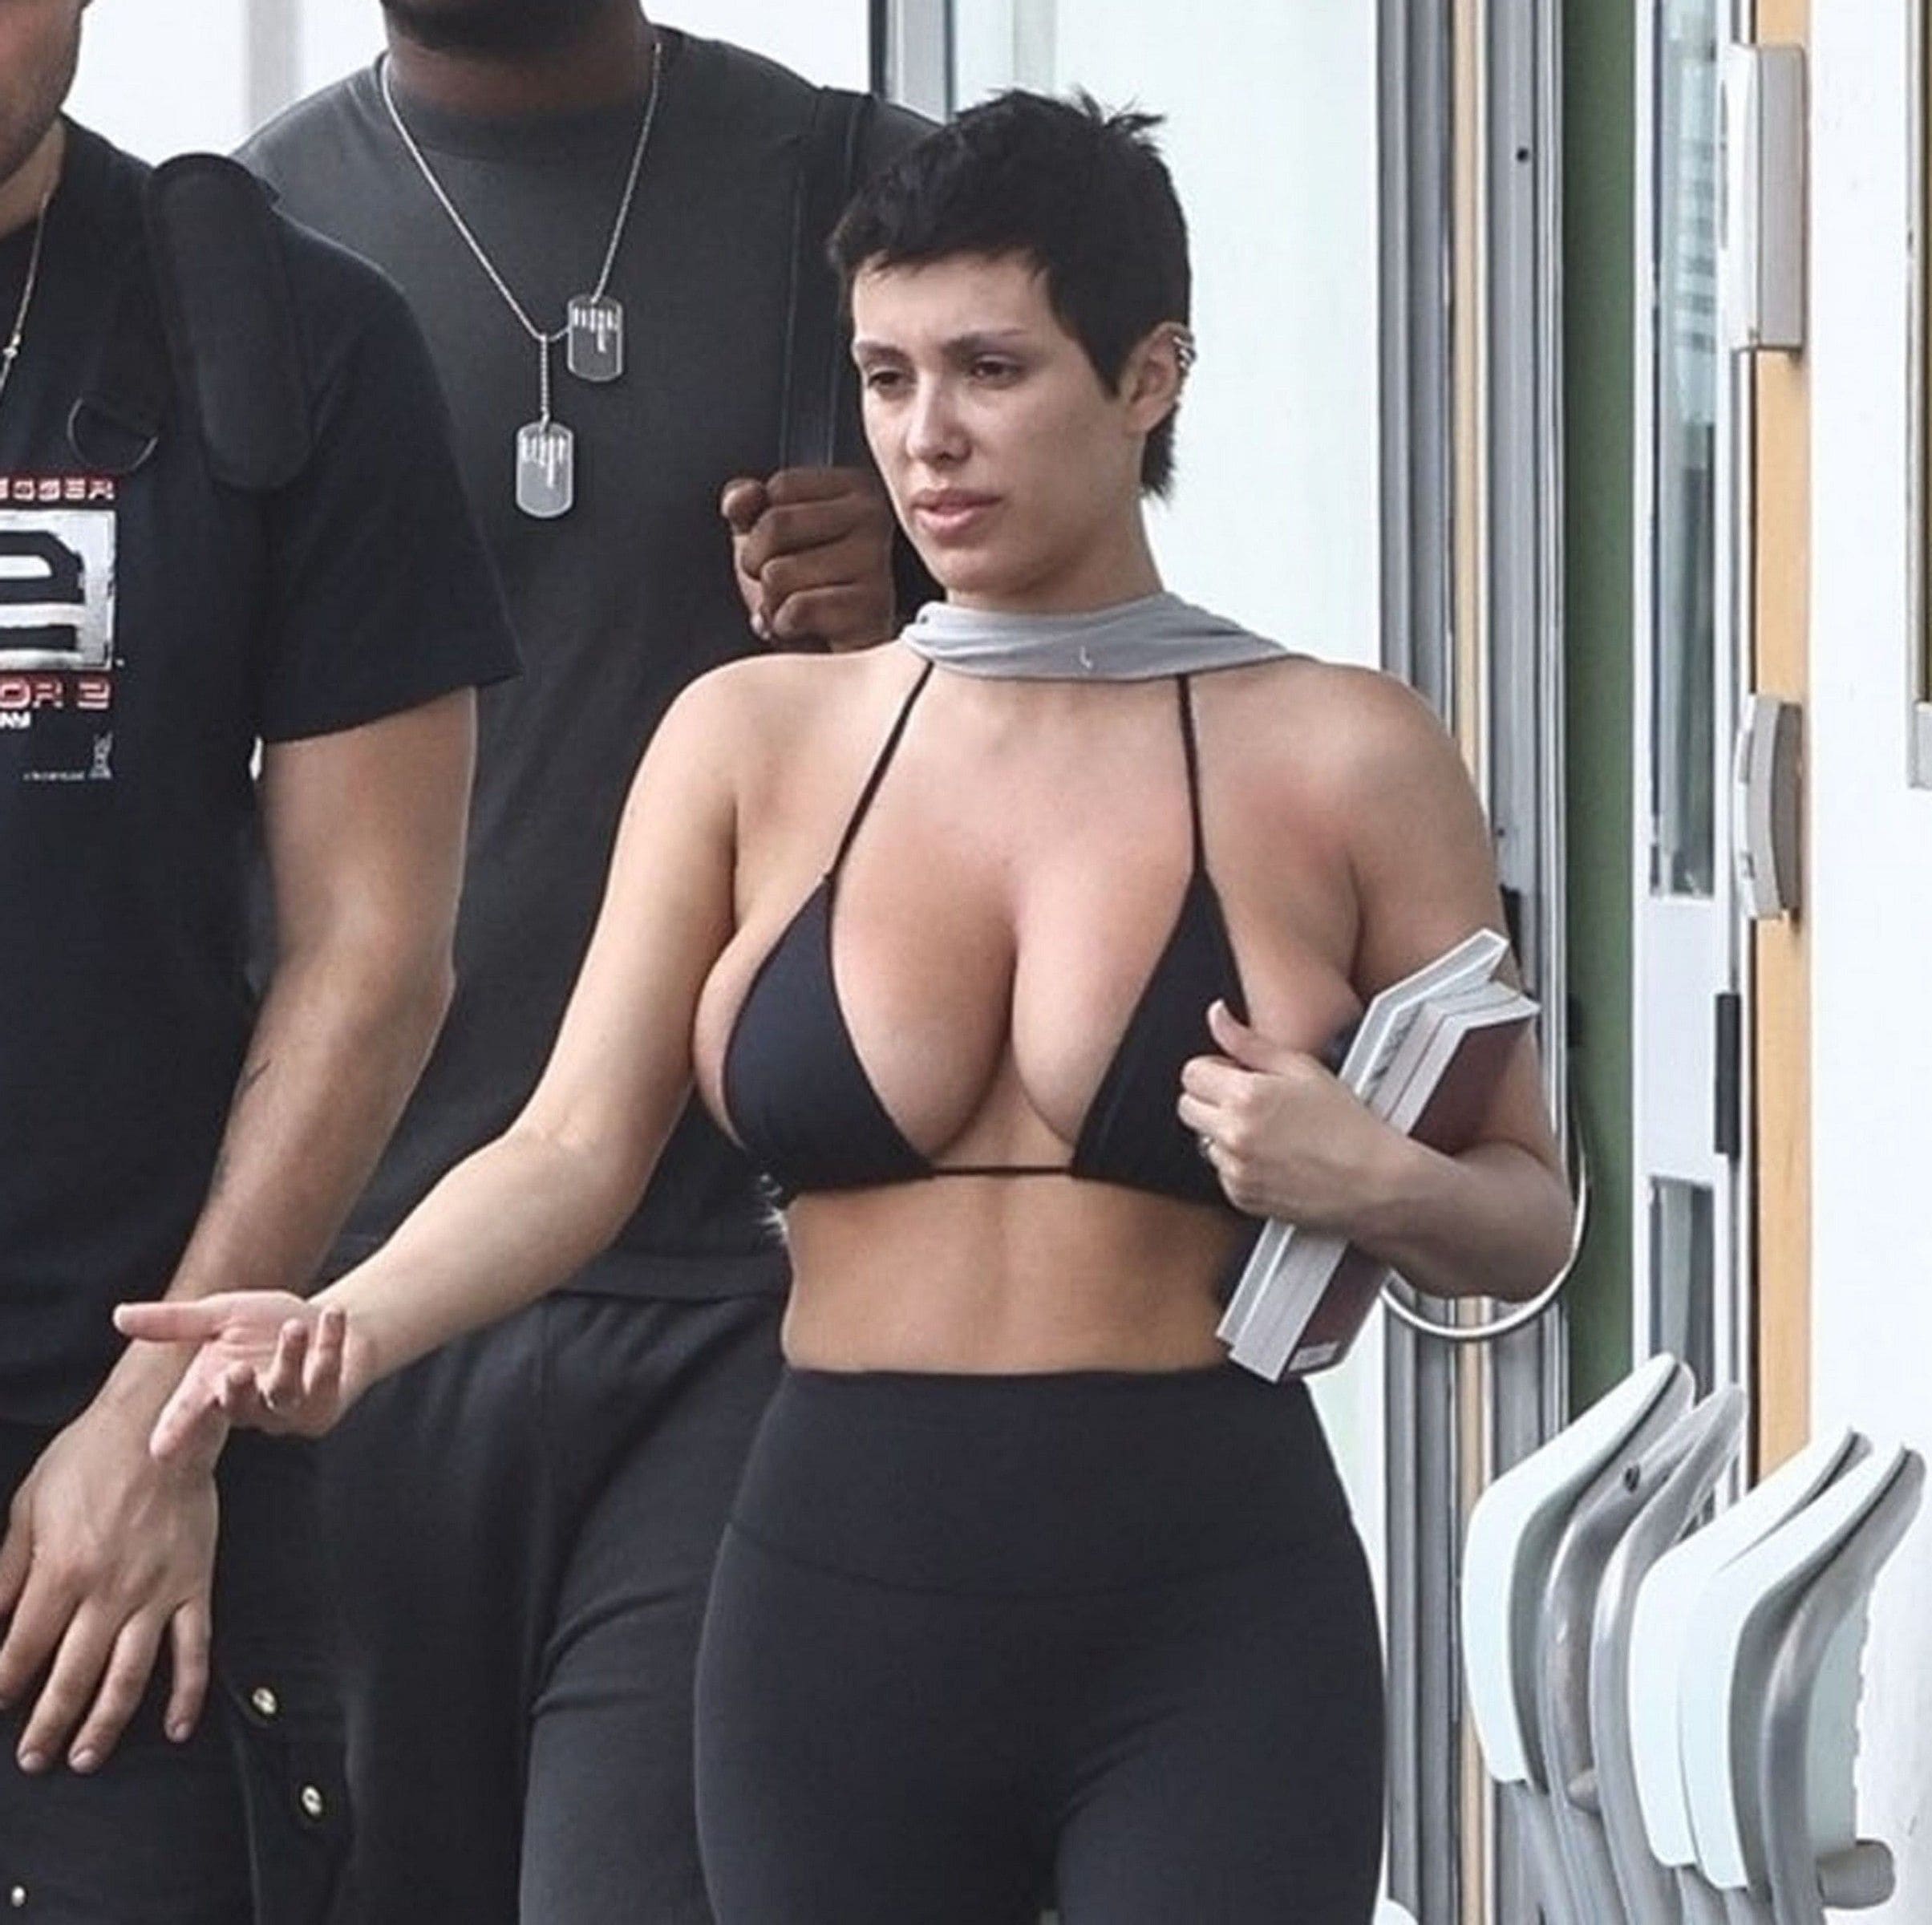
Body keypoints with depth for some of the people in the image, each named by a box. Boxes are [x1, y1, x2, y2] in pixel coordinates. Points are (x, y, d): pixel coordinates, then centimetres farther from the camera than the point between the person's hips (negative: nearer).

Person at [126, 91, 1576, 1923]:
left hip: (1208, 1627, -2)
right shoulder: (753, 741, 8)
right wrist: (345, 1326, -19)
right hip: (841, 1589, 2)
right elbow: (575, 1150, -1)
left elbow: (1525, 1221, 9)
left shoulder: (1339, 759, 3)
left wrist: (1374, 1183, -13)